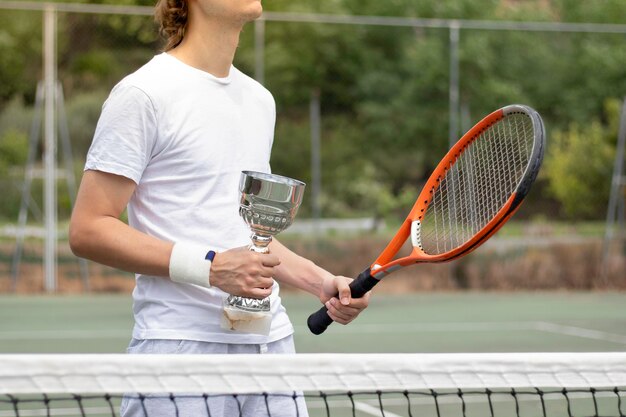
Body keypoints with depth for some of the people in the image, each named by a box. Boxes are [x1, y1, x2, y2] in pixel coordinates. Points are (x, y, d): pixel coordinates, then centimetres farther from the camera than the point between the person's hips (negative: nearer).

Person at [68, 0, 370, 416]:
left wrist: (322, 282, 11)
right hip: (182, 345, -6)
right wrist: (210, 268, -18)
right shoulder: (143, 94, -6)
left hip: (272, 341, 7)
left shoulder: (261, 100, 18)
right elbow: (88, 230, -11)